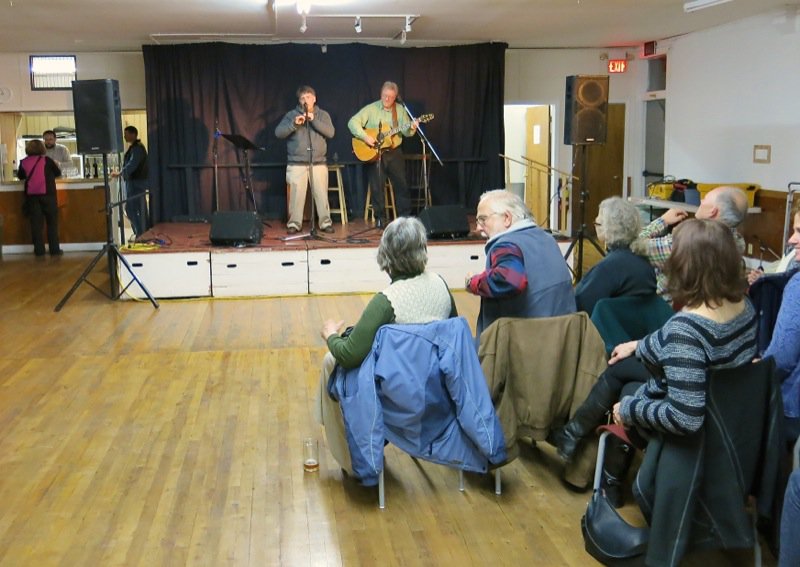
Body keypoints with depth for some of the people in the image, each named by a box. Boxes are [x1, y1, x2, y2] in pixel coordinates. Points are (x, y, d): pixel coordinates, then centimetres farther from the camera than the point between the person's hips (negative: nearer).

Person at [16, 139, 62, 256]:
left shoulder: (24, 162, 4)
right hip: (47, 194, -2)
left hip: (32, 196, 2)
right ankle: (54, 249, 1)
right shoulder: (46, 160, -2)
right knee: (52, 222, 4)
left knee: (36, 223, 5)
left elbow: (20, 176, 19)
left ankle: (39, 250, 3)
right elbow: (58, 173, 10)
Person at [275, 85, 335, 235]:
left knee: (321, 194, -1)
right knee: (296, 194, -6)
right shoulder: (291, 114, 7)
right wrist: (294, 124, -19)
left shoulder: (323, 115, 11)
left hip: (319, 163, 1)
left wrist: (313, 120, -15)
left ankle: (325, 222, 7)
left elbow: (330, 133, -6)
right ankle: (294, 223, 2)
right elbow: (278, 133, -3)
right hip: (297, 164, -1)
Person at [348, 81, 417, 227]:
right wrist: (365, 137, -22)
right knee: (377, 186, 2)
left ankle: (405, 216, 12)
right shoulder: (371, 109, -3)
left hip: (393, 152, 2)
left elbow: (406, 131, 1)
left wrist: (411, 128, -22)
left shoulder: (400, 110, 5)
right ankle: (379, 218, 12)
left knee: (402, 184, 2)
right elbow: (353, 122, -10)